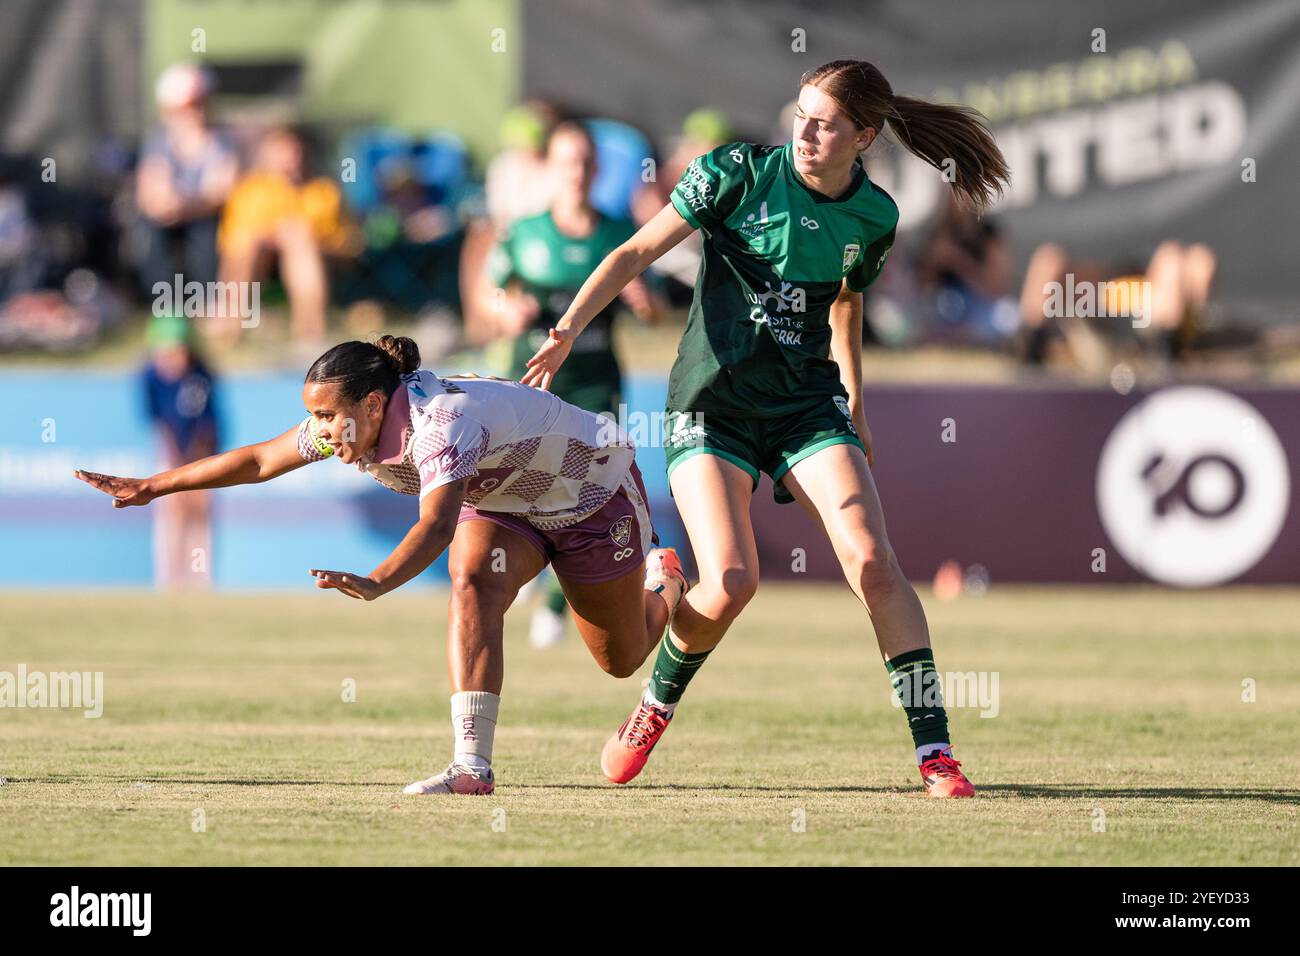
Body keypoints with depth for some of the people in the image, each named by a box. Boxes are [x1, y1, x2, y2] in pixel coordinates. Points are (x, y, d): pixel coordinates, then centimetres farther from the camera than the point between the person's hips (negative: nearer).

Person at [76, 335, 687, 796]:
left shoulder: (442, 424, -43)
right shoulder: (349, 425, -19)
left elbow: (437, 526, -57)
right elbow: (258, 461, -7)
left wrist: (377, 583, -74)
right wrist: (151, 487, -7)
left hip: (593, 493, -6)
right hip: (502, 500, 6)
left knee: (621, 658, 9)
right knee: (473, 590, -26)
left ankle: (662, 578, 43)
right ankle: (472, 766, -29)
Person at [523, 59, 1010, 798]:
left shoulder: (874, 218, 2)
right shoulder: (739, 174, -9)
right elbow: (639, 251, -6)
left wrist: (856, 415, 22)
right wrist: (570, 328, -17)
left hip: (807, 404, 3)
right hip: (711, 403, -3)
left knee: (873, 562, -15)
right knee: (731, 582, -17)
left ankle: (934, 750, -8)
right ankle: (655, 708, 13)